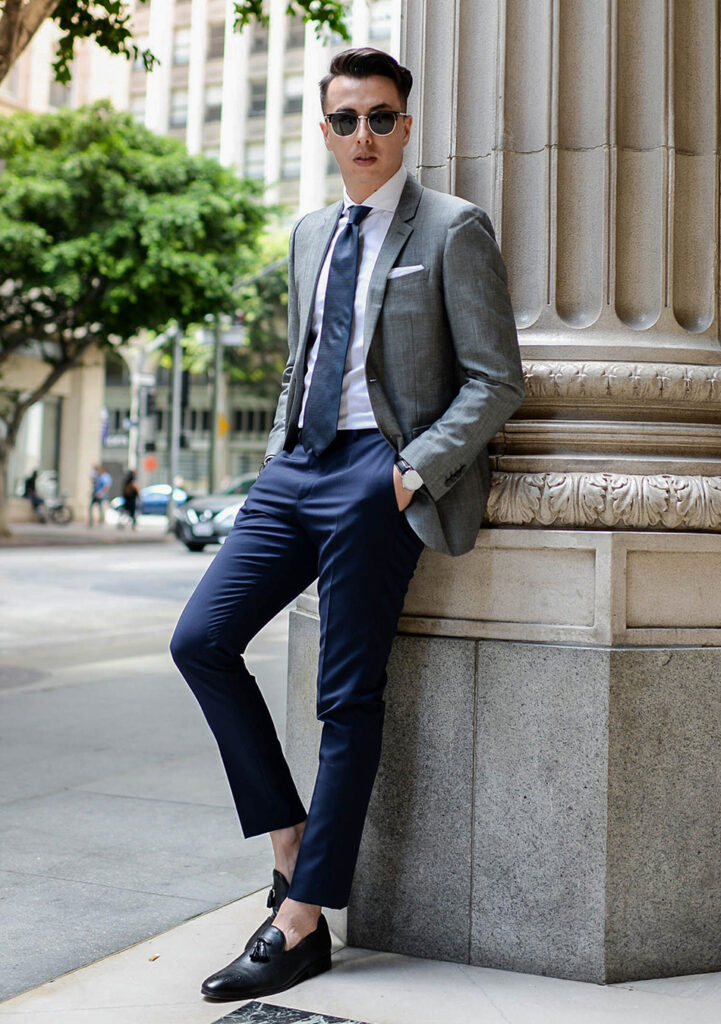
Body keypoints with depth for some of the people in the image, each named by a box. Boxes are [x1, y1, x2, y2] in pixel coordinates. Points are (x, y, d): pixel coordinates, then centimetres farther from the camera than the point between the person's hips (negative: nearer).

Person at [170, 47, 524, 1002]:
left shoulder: (453, 228, -1)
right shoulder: (311, 232, 19)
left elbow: (497, 380, -5)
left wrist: (415, 469, -15)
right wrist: (277, 457, 15)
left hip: (379, 474, -7)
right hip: (298, 463, 7)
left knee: (349, 698, -4)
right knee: (201, 641, -2)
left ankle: (302, 922, 3)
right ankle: (291, 837, 11)